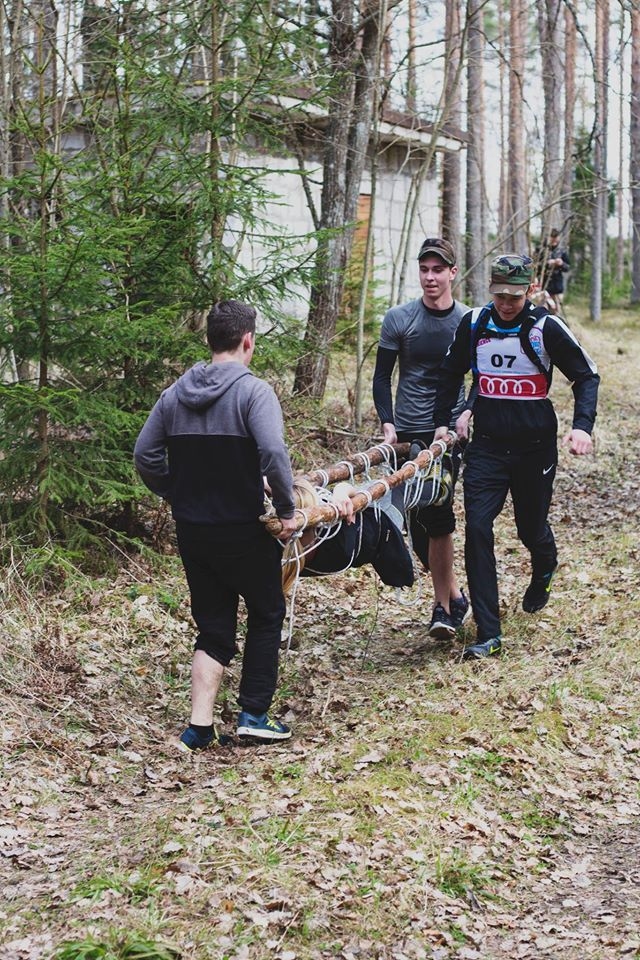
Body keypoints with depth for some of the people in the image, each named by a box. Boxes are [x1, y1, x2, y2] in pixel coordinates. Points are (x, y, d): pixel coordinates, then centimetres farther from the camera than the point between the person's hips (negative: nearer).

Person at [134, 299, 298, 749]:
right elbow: (273, 452, -27)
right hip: (243, 530, -5)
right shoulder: (253, 391, -13)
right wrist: (287, 508, -15)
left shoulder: (176, 393, 5)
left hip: (192, 530, 5)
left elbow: (145, 455, 8)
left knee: (213, 625, 14)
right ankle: (254, 714, 15)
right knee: (267, 613, 16)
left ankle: (200, 725, 6)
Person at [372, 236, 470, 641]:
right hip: (407, 433, 2)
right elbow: (382, 377, 5)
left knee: (436, 515, -11)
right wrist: (387, 424, -7)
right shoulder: (399, 319, 0)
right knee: (417, 520, 3)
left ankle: (443, 604, 0)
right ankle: (453, 594, 24)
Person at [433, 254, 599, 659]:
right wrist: (444, 421, 12)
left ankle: (544, 571, 52)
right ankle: (488, 635, -10)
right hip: (486, 447, 2)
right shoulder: (473, 324, -1)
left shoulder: (546, 328, -10)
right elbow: (451, 373, 15)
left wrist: (583, 426, -15)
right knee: (477, 529, -12)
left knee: (531, 528, 12)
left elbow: (587, 375, -2)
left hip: (535, 447, -2)